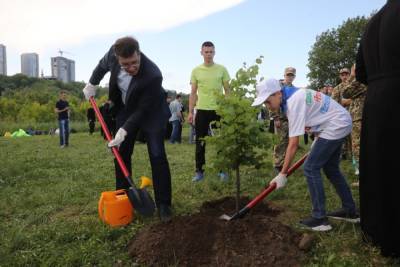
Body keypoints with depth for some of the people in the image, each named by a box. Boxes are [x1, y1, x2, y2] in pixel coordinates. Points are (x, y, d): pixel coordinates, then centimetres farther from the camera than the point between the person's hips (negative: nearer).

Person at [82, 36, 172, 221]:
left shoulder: (153, 75, -37)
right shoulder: (114, 52, -22)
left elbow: (143, 110, -28)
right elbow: (103, 65, 4)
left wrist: (124, 130, -29)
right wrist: (92, 83, 10)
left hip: (151, 113, -5)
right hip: (125, 110, 5)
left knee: (157, 156, -10)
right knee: (121, 154, 6)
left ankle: (163, 204, 0)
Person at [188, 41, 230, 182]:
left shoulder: (222, 69, 2)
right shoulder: (196, 70, 4)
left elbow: (228, 91, 5)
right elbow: (193, 93, 5)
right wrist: (190, 112, -1)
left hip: (219, 110, -1)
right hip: (202, 110, 1)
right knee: (200, 141, 5)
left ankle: (222, 170, 18)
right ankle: (199, 171, 15)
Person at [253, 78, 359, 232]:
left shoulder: (293, 104, -27)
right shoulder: (293, 96, 2)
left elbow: (293, 145, -27)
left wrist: (282, 174, -23)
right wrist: (317, 139, 13)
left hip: (337, 125, -10)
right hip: (340, 122, 10)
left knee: (311, 168, -10)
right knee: (330, 168, 17)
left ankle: (319, 218, -5)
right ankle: (350, 210, 27)